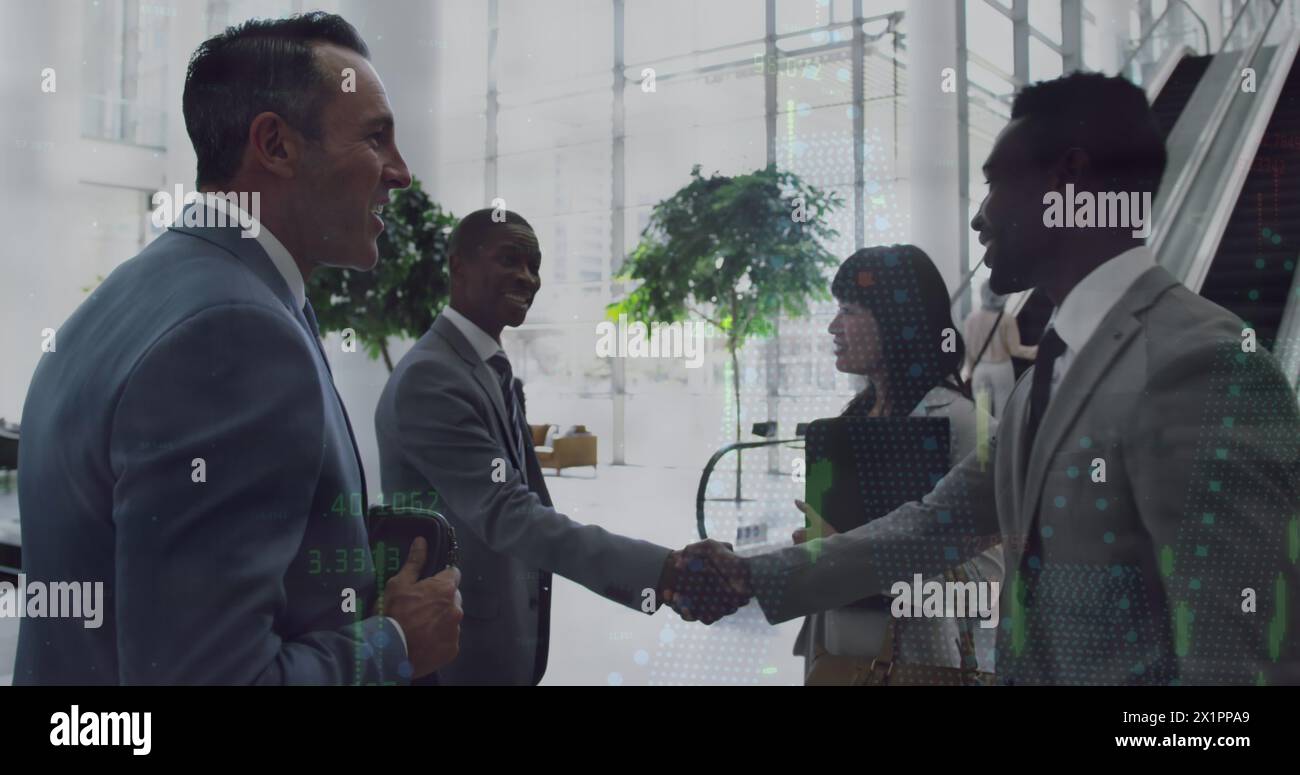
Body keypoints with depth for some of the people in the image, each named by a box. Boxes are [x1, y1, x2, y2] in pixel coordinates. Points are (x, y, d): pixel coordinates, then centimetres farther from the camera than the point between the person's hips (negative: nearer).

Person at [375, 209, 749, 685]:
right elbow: (507, 514, -31)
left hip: (508, 636, 9)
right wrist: (663, 570, -38)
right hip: (457, 646, -9)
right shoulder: (429, 377, -22)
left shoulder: (496, 373, 9)